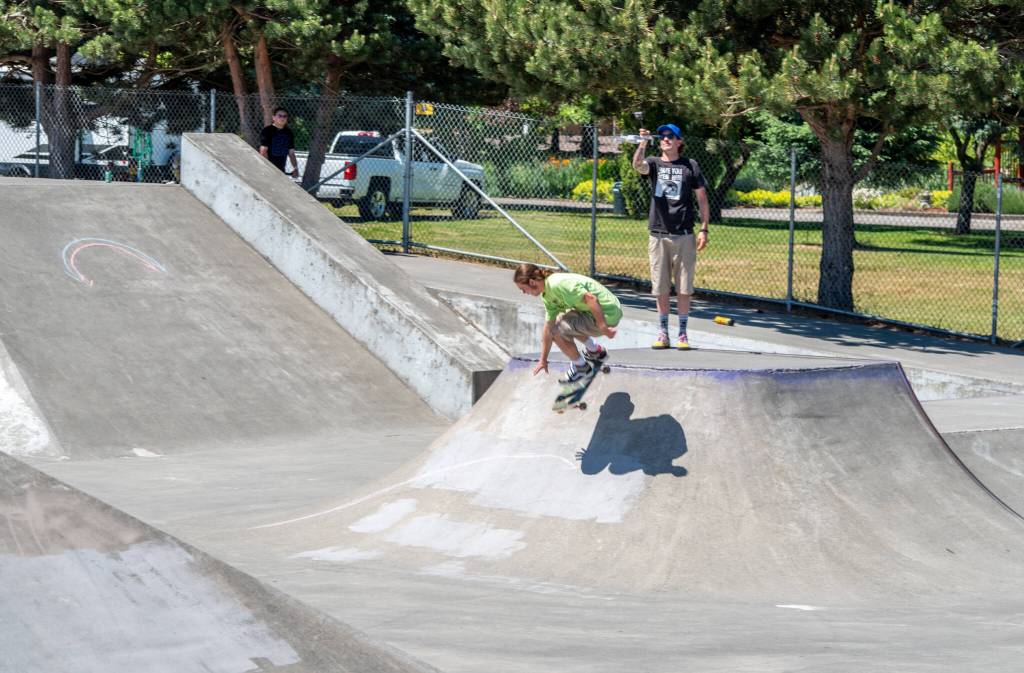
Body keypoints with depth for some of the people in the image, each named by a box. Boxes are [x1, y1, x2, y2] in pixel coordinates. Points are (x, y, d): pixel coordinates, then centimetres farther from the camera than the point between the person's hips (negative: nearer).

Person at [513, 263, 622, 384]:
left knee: (557, 331, -12)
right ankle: (595, 351, 34)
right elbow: (548, 327, 16)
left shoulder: (556, 285, -23)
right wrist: (543, 360, 20)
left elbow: (591, 298, -29)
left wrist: (603, 328, -28)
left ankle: (581, 367, 8)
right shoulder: (547, 296, 9)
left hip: (606, 315, -10)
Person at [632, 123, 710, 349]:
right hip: (657, 235, 1)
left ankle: (682, 334, 8)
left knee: (683, 288, 0)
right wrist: (643, 143, -32)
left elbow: (702, 199, 6)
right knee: (660, 288, 5)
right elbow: (638, 165, -17)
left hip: (684, 236, -1)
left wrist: (704, 230, 0)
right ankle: (663, 333, 14)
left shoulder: (690, 166, 5)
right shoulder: (654, 163, 7)